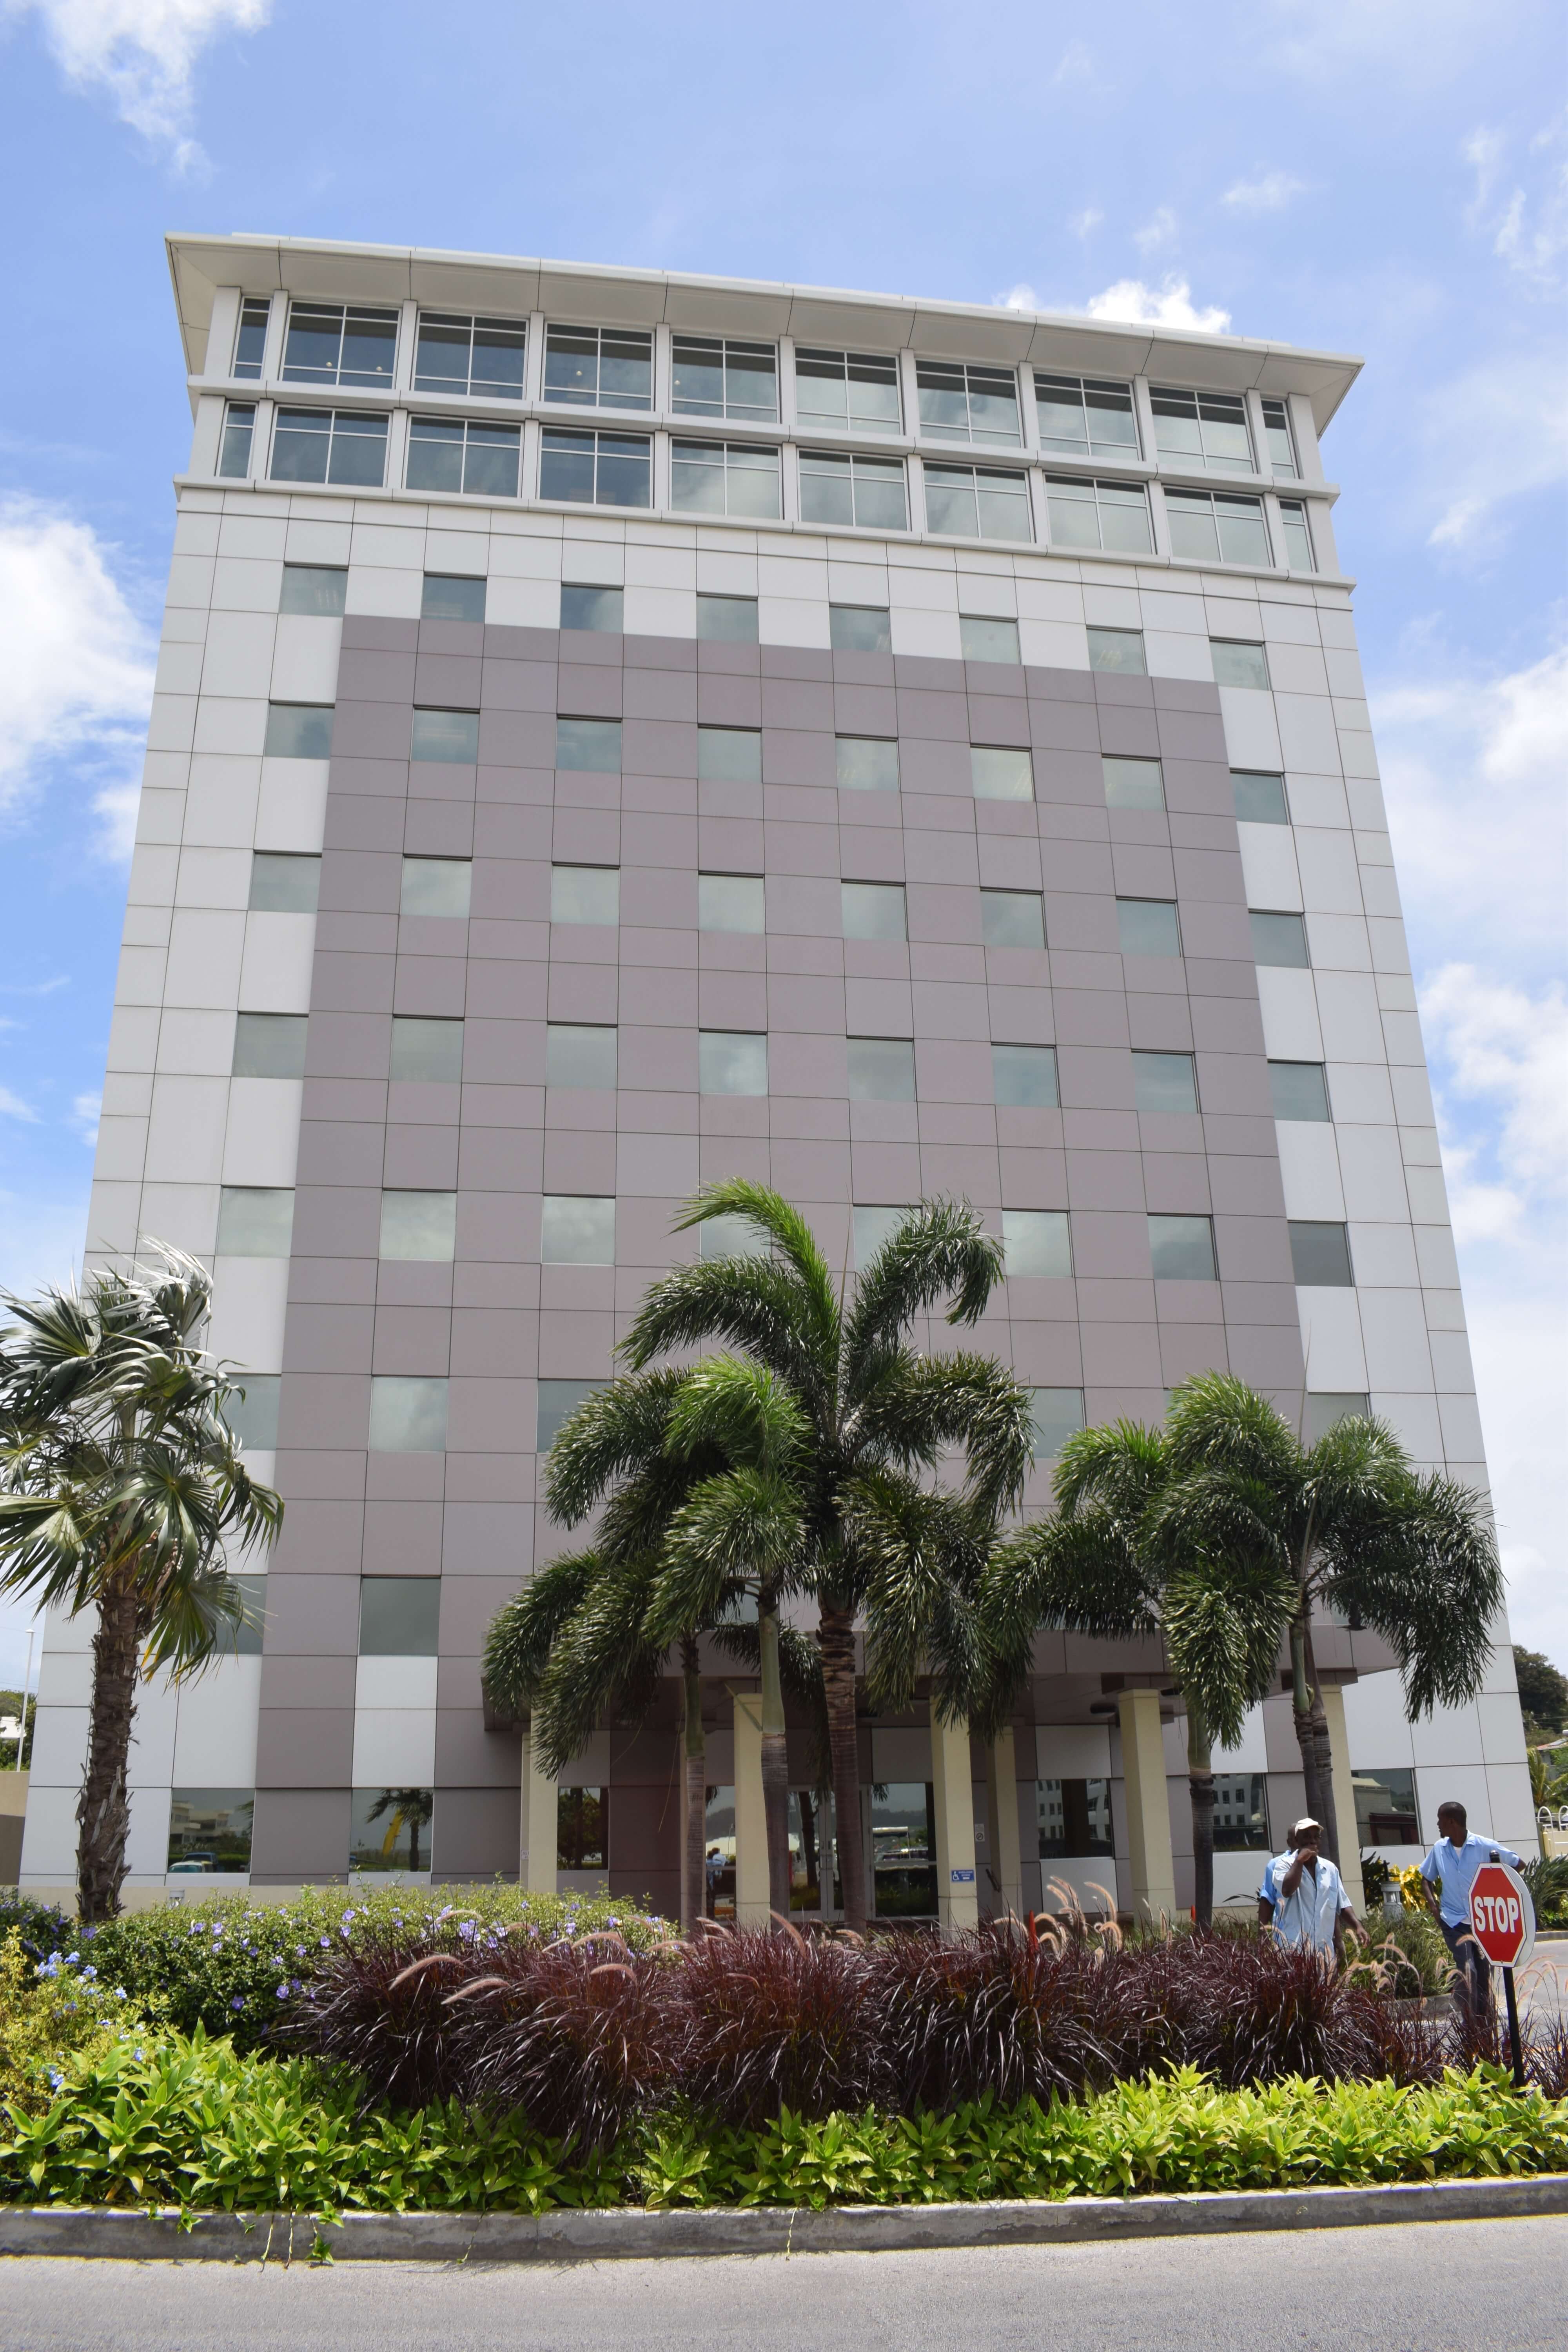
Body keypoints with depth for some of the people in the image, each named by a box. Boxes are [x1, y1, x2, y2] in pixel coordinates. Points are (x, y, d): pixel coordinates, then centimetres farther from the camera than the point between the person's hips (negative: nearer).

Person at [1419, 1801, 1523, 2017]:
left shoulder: (1485, 1846, -9)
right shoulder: (1439, 1849, 0)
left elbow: (1517, 1864, 2)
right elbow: (1427, 1879, 13)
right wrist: (1433, 1904, -3)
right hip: (1454, 1921, 0)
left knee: (1485, 1972, 9)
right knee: (1467, 1971, -16)